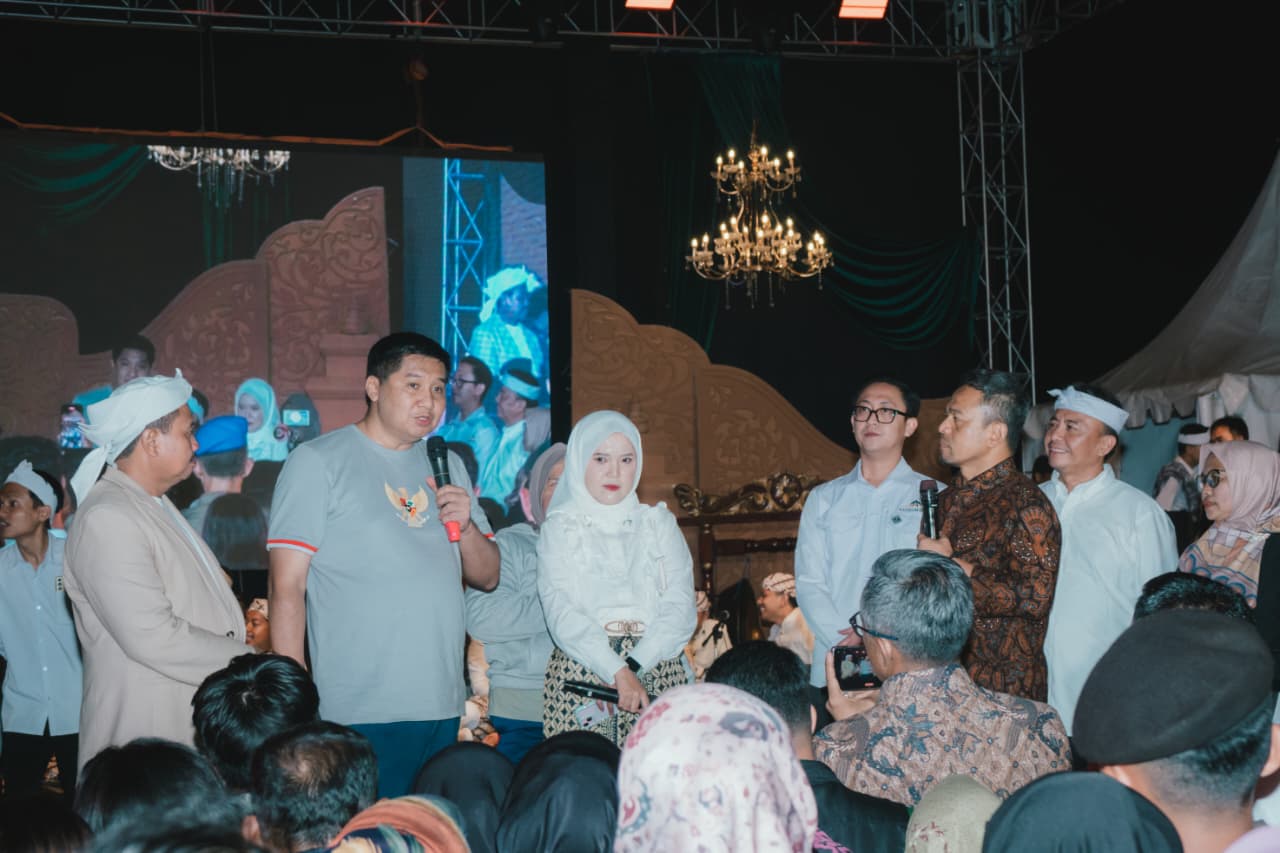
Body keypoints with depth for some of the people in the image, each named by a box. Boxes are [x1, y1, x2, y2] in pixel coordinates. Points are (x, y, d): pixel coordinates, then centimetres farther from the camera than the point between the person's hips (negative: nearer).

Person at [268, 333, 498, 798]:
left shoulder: (447, 466, 16)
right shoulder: (318, 462, -2)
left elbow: (487, 577, 17)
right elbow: (287, 587, -6)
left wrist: (466, 527, -4)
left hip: (443, 709, 6)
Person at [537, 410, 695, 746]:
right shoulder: (560, 528, 7)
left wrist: (634, 664, -13)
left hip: (657, 669, 2)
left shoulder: (659, 523, 14)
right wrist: (617, 672, -18)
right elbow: (561, 613, -6)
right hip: (579, 670, -1)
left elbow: (680, 607, 2)